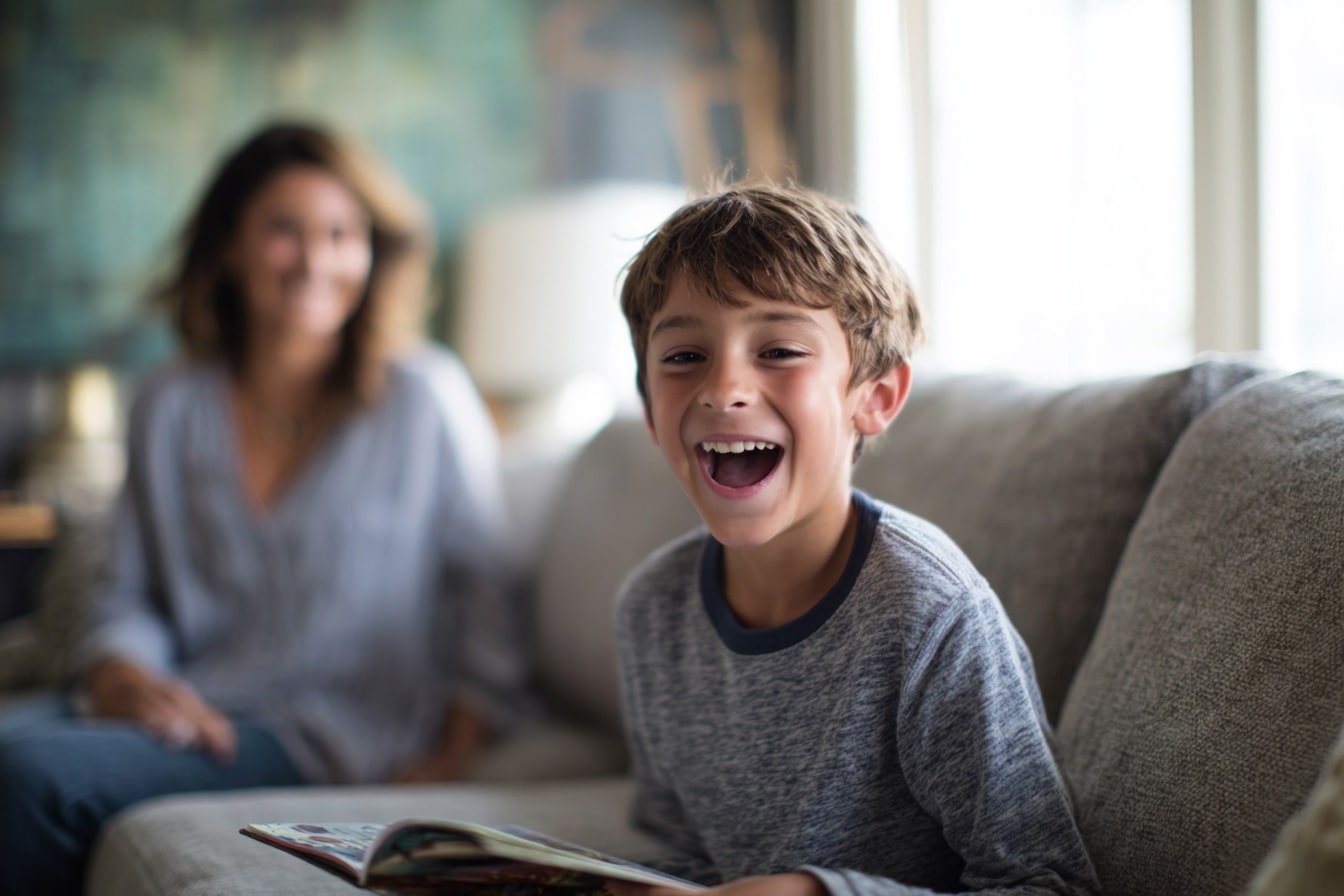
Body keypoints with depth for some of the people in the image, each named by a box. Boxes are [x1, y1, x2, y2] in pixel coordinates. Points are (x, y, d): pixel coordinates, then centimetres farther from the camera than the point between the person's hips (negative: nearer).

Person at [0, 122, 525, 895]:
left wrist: (453, 755, -7)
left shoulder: (425, 396, 3)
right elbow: (131, 595, 16)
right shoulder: (170, 408, 15)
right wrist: (119, 671, -7)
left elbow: (484, 595, 4)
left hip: (329, 734, -4)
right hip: (188, 708, 4)